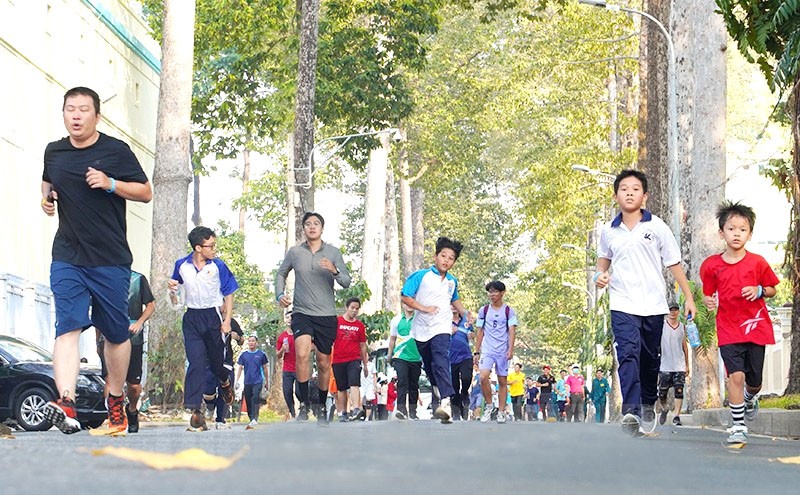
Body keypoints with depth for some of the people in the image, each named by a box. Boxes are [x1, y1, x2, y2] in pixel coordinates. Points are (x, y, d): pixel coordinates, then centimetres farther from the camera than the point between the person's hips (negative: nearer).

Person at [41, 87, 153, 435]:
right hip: (67, 259, 2)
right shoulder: (53, 152, 10)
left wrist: (110, 183, -14)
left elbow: (145, 193, 1)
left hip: (111, 261, -1)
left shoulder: (116, 151, -1)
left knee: (117, 334, 8)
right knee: (68, 327, -17)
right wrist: (46, 197, 7)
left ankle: (115, 402, 27)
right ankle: (66, 403, -31)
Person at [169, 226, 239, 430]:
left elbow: (229, 294, 1)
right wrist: (172, 289, -5)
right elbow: (175, 284, 20)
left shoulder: (218, 266, -6)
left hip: (213, 316, -1)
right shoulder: (182, 265, 0)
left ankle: (226, 381, 48)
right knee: (196, 363, -10)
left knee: (215, 362, 11)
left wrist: (227, 321, -7)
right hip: (192, 318, 1)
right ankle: (194, 410, -13)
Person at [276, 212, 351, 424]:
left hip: (327, 315, 1)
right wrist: (280, 295, 1)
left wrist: (335, 272, -23)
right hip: (302, 313, -1)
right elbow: (281, 274, 17)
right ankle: (304, 403, -14)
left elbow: (347, 282, -3)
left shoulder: (333, 252, 0)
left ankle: (322, 407, 26)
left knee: (324, 363, 10)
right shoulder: (294, 252, 2)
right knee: (302, 354, -24)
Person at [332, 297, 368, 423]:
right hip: (338, 360, 0)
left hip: (354, 360, 0)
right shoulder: (337, 322, 3)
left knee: (354, 384, -18)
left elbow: (363, 346, 13)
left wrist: (365, 364, 14)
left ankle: (356, 409, -30)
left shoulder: (360, 326, 8)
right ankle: (342, 413, 13)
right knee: (341, 388, 6)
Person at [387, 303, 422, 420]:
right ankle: (401, 409, -22)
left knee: (414, 385, 7)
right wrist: (389, 356, 19)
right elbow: (392, 339, 18)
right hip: (400, 357, -1)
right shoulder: (396, 320, 9)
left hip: (416, 357, 1)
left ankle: (412, 411, 15)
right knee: (402, 382, -16)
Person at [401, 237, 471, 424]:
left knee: (440, 362, -21)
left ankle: (445, 402, -35)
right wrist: (424, 308, -17)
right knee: (428, 364, 12)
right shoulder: (421, 276, -3)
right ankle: (437, 389, 39)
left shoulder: (452, 281, 12)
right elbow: (405, 297, -6)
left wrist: (465, 313, 15)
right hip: (421, 329, 0)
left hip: (441, 328, 0)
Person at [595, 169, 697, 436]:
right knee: (628, 354, -18)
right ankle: (631, 410, -28)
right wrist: (600, 275, 5)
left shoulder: (657, 227, 2)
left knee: (650, 359, 9)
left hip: (654, 305, 0)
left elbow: (674, 264, 5)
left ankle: (648, 404, 31)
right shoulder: (609, 231, 7)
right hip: (622, 305, 0)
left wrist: (689, 298, 2)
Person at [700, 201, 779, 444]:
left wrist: (759, 290, -12)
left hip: (756, 328, 1)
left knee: (754, 379, 9)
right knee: (736, 375, -13)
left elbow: (772, 289, 9)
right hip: (728, 330, -1)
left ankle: (750, 398, 46)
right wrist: (709, 301, -13)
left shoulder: (757, 263, -2)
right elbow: (708, 294, 10)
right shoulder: (712, 265, -1)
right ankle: (738, 426, -5)